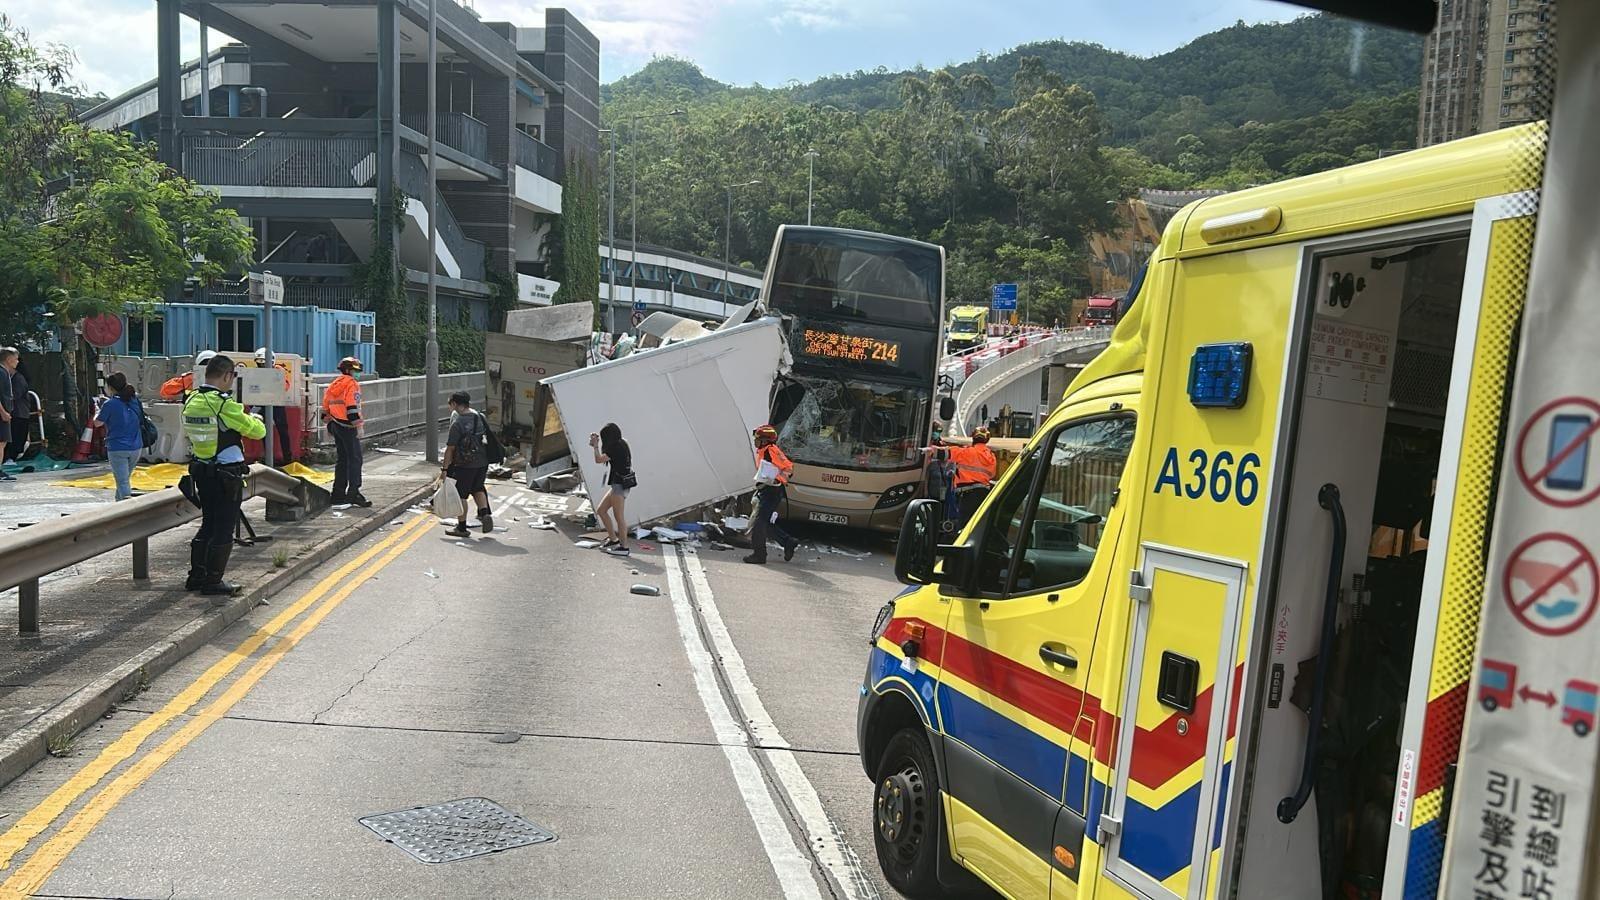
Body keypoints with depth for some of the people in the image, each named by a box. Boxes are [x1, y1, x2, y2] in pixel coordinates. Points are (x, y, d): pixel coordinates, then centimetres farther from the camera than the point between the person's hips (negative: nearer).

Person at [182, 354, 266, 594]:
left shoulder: (191, 401, 5)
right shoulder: (224, 404, -20)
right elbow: (257, 431, -14)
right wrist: (255, 419, 10)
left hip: (200, 471, 8)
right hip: (226, 474, -8)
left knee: (208, 524, 19)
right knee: (223, 529, 2)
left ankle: (196, 576, 24)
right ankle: (212, 581, 6)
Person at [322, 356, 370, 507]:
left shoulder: (333, 385, 16)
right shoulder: (351, 384, -10)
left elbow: (326, 406, 20)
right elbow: (352, 407, -19)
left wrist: (330, 424, 26)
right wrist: (358, 426, -19)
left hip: (336, 426, 9)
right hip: (348, 427, -9)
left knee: (342, 459, 14)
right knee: (355, 459, -7)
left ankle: (338, 494, 15)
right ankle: (353, 493, -12)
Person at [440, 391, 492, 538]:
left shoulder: (457, 423, -17)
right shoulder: (480, 417, 3)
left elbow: (450, 449, -16)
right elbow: (488, 437, 13)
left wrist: (445, 468, -9)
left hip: (464, 465, -6)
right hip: (482, 462, 6)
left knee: (461, 495, 6)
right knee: (478, 488, 25)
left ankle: (462, 528, 13)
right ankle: (485, 514, 6)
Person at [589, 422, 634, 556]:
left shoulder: (618, 446, -14)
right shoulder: (619, 445, 16)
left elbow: (599, 459, -14)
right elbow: (603, 458, 28)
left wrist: (595, 446, 1)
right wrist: (596, 444, 19)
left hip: (620, 484, -10)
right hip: (617, 484, 10)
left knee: (618, 516, -7)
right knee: (600, 510, 14)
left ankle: (624, 547, -2)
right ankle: (613, 539, 18)